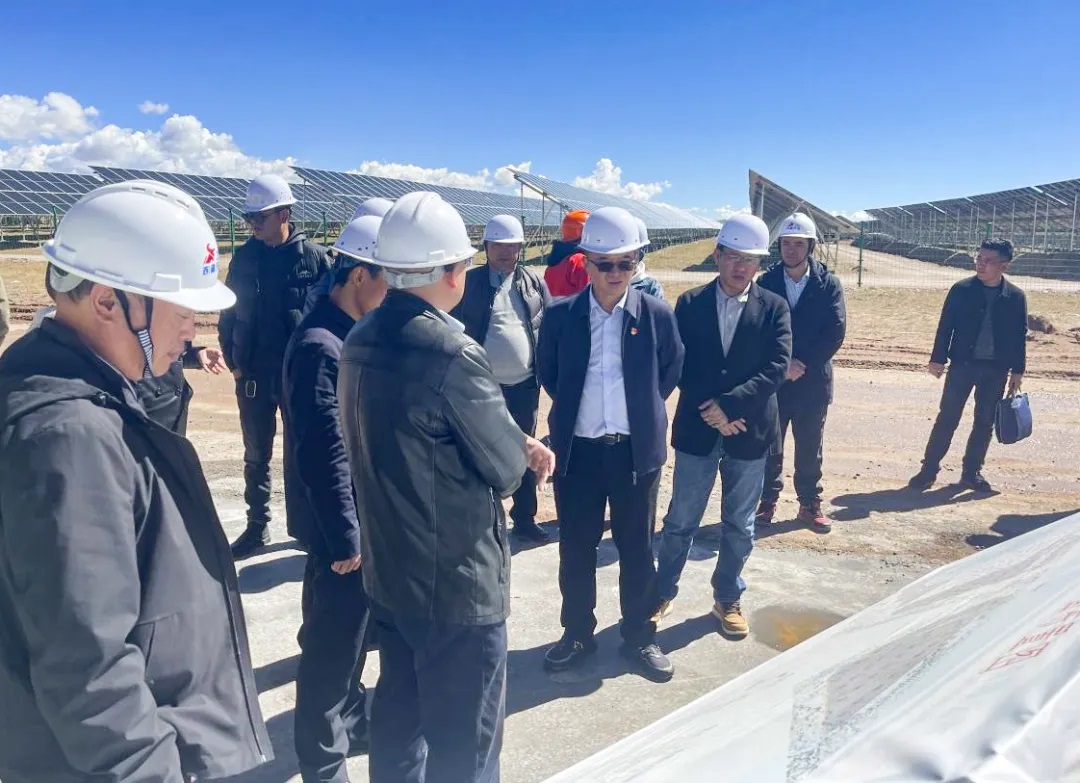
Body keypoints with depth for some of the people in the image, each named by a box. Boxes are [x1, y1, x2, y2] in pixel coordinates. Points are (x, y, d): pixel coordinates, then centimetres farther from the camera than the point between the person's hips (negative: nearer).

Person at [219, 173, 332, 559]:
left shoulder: (314, 256, -6)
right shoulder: (245, 257, 3)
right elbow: (228, 313, 9)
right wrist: (233, 361, 2)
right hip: (253, 375, 3)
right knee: (256, 455, 11)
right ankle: (257, 527, 24)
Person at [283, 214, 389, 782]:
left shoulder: (352, 334, 6)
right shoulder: (321, 346, -23)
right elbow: (325, 455, -24)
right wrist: (345, 538, -19)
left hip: (361, 514, 9)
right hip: (341, 523, -9)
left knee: (351, 632, 23)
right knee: (333, 642, 6)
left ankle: (349, 721, 43)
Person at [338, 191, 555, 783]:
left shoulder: (361, 342, 1)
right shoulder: (452, 354, -24)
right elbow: (507, 469, -16)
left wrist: (517, 441, 2)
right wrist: (521, 450, 6)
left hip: (388, 573, 8)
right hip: (456, 584, -8)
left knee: (398, 713, 24)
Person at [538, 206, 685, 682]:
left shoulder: (656, 313, -4)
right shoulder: (560, 315, -3)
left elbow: (672, 367, 11)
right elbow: (547, 373, 12)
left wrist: (645, 406, 6)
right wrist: (572, 408, 7)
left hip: (637, 450, 0)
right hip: (577, 449, 1)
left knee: (637, 548, 11)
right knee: (576, 548, 11)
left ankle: (640, 637, 28)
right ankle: (577, 634, 30)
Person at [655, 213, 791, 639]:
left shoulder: (774, 307, 0)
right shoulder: (690, 303, 0)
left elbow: (776, 367, -10)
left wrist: (730, 405, -19)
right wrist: (712, 411, -13)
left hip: (749, 431, 1)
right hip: (697, 429, 0)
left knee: (739, 526, 13)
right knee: (680, 521, 9)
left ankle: (727, 598, 32)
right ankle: (663, 592, 28)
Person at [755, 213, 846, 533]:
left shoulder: (828, 283, -2)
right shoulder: (766, 282, -1)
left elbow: (835, 332, -8)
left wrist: (803, 364, -14)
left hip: (813, 381, 0)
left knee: (810, 448, 10)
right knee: (769, 446, 10)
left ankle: (810, 504, 23)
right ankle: (768, 500, 24)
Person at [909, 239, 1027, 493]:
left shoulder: (1016, 297, 1)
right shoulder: (961, 289, -3)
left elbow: (1020, 336, 6)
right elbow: (945, 326, -1)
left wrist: (1018, 370, 5)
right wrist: (937, 359, -5)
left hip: (996, 369, 2)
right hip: (962, 364, -2)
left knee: (985, 422, 9)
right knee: (947, 418, -1)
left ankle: (972, 472, 21)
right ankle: (929, 469, 6)